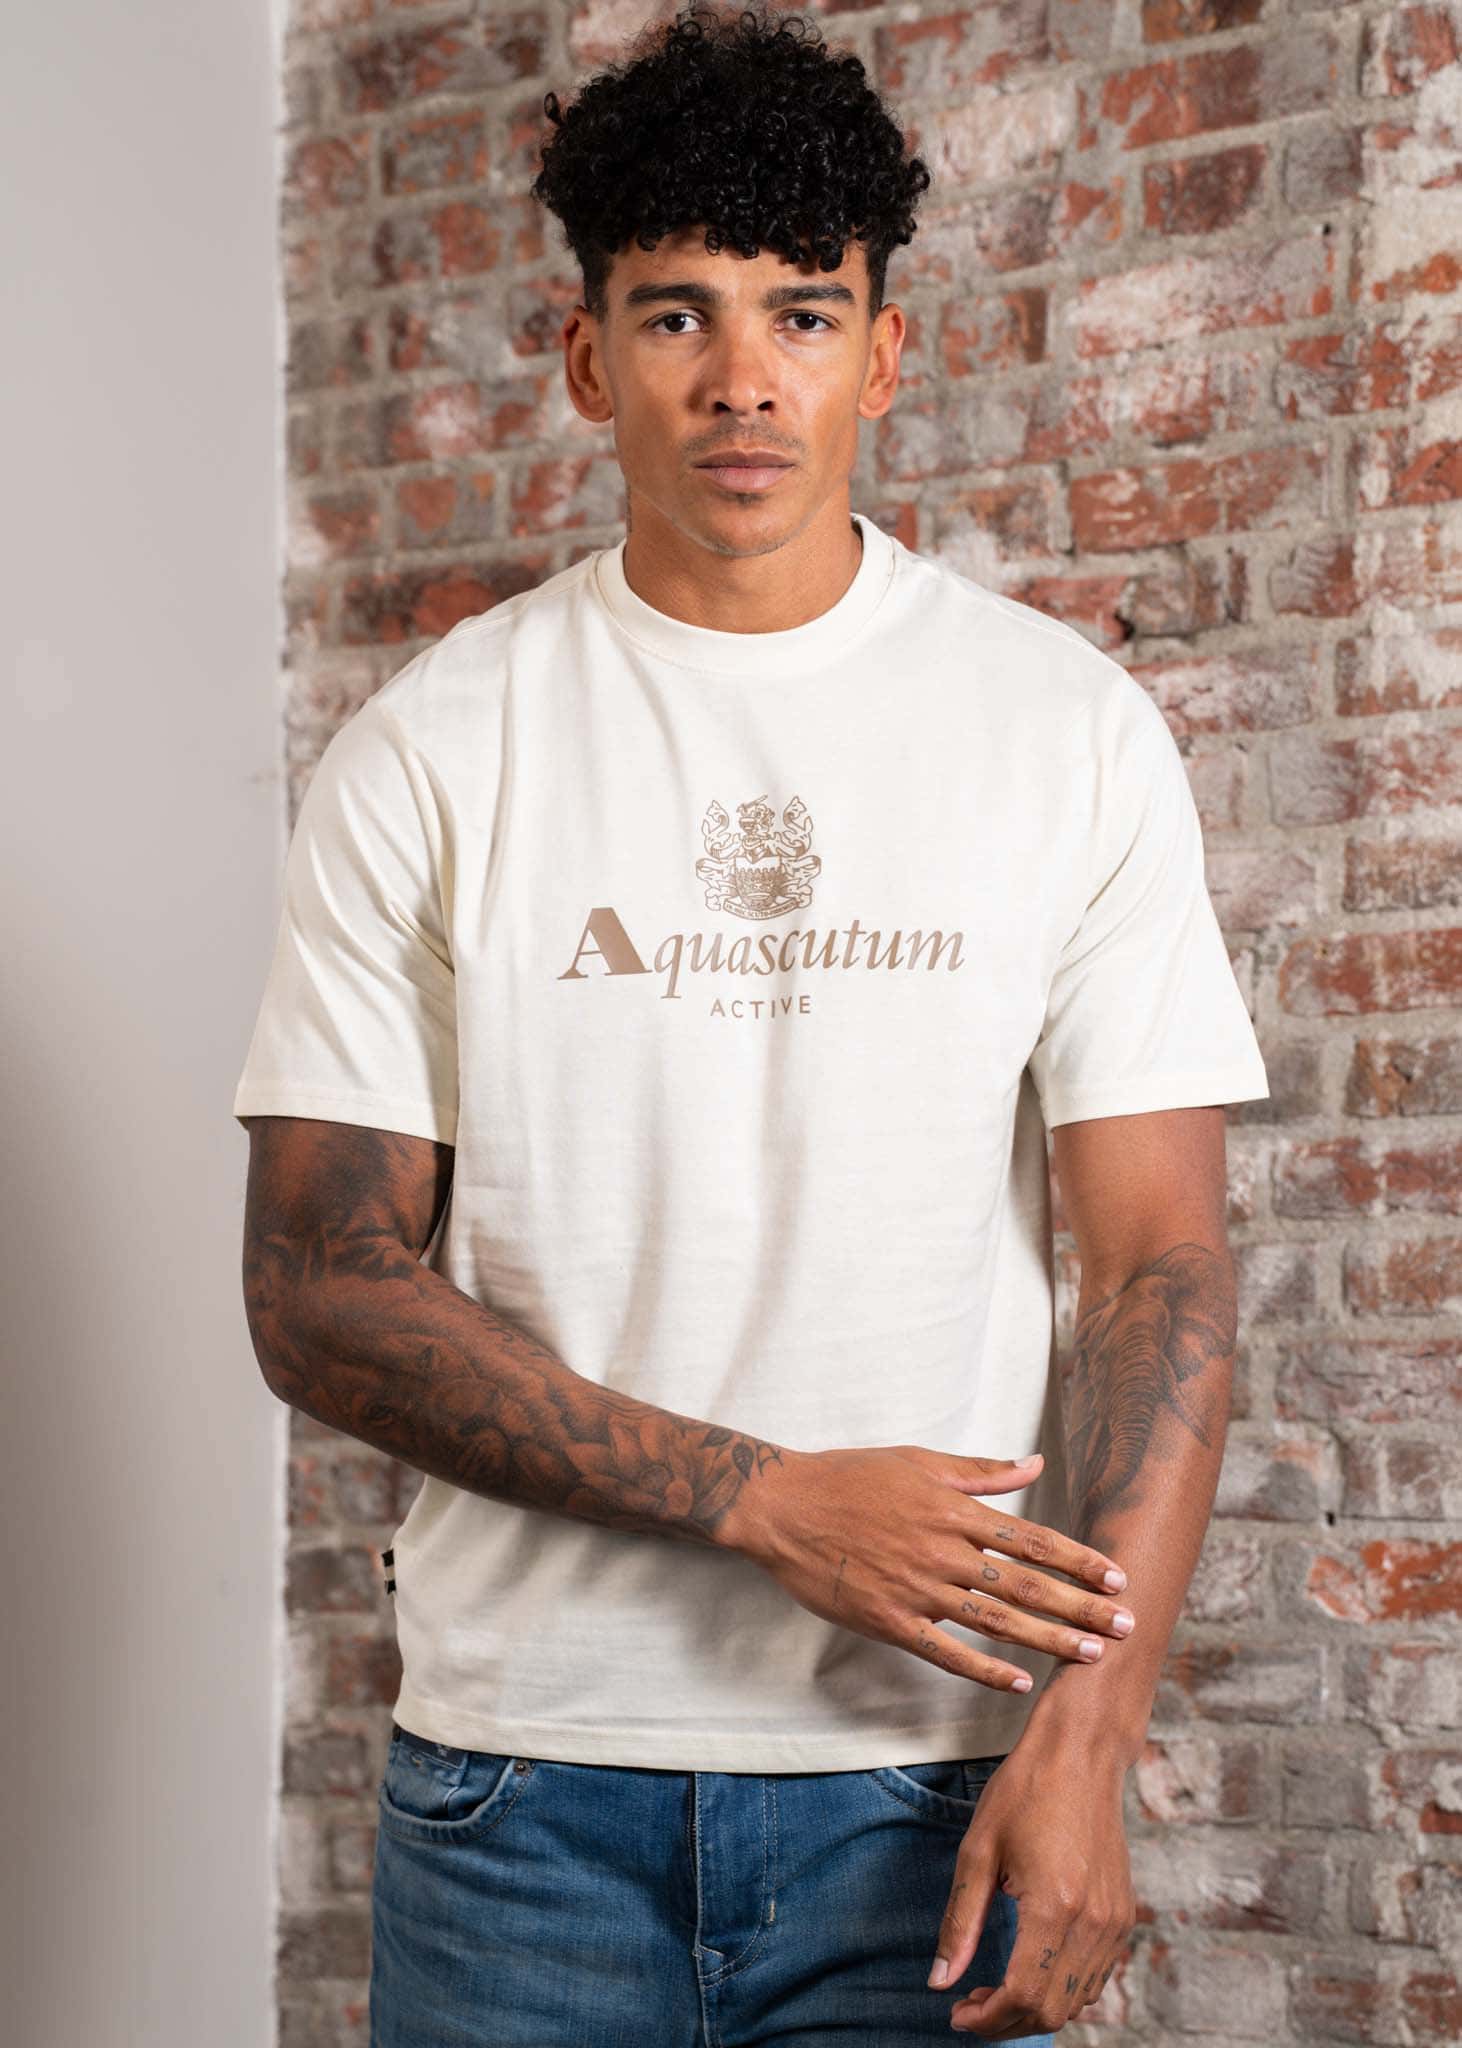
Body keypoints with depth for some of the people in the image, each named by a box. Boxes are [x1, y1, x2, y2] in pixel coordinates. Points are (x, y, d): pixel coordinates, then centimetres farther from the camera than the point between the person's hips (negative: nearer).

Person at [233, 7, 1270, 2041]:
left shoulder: (1069, 729, 1)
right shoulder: (431, 750, 0)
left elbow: (1161, 1264, -3)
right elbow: (323, 1292, -3)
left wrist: (1087, 1738, -14)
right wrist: (767, 1501, -12)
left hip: (929, 1766, 0)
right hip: (519, 1761, 0)